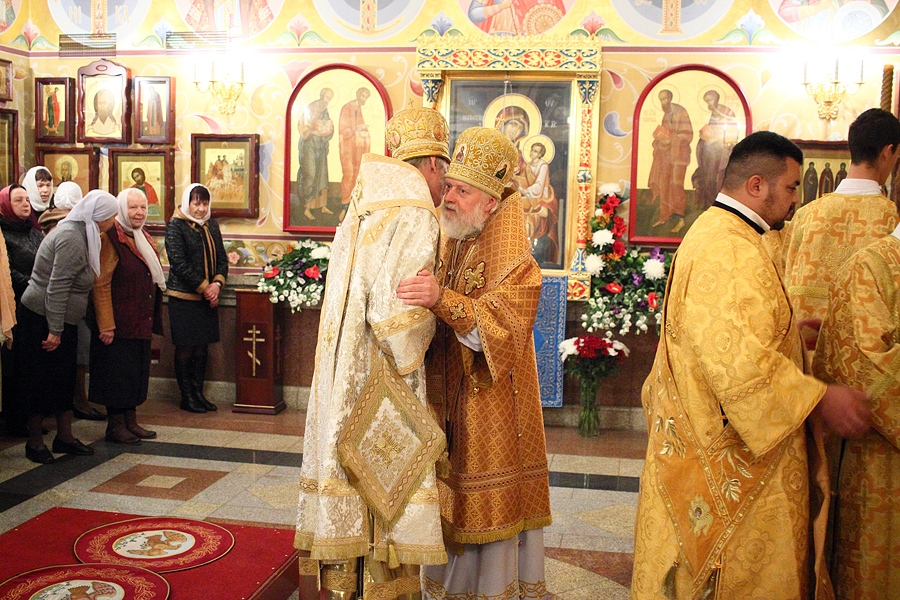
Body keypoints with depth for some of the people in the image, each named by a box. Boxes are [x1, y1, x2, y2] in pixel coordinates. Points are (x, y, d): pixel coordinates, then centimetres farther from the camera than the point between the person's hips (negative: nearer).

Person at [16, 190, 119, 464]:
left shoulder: (79, 233, 9)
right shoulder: (71, 238, -21)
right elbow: (57, 287, -24)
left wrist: (59, 328, 13)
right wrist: (55, 330, -23)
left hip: (60, 321, 9)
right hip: (42, 319, -9)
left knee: (64, 378, 12)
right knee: (42, 380, 1)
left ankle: (64, 436, 21)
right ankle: (34, 440, 14)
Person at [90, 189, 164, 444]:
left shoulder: (144, 239, 14)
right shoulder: (110, 238, -13)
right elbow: (100, 284, -18)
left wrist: (152, 320, 18)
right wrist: (105, 324, -22)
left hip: (141, 323, 8)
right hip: (118, 323, -8)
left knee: (137, 373, 13)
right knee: (117, 373, 0)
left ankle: (131, 421, 22)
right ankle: (115, 426, 10)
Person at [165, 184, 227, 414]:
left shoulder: (211, 225, 10)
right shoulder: (176, 226, -8)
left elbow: (222, 258, 10)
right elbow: (179, 263, -14)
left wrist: (217, 283, -7)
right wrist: (204, 288, -14)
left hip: (208, 296, 6)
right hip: (184, 296, -6)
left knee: (202, 345, 10)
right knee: (185, 347, 2)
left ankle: (198, 392, 20)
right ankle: (186, 397, 12)